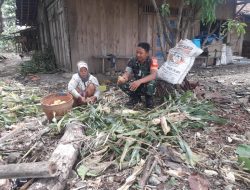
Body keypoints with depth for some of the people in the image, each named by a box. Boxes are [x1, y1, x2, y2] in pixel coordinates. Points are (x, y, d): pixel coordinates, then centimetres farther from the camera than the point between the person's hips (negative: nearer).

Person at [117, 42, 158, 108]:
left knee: (151, 83, -38)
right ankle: (135, 97, 6)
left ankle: (149, 98, -3)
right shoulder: (132, 61, -10)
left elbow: (153, 75, -35)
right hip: (136, 85, 4)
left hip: (148, 85, -3)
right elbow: (127, 74, -17)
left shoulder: (152, 61, -21)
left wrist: (139, 81, -50)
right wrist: (122, 79, -42)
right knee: (122, 84, -23)